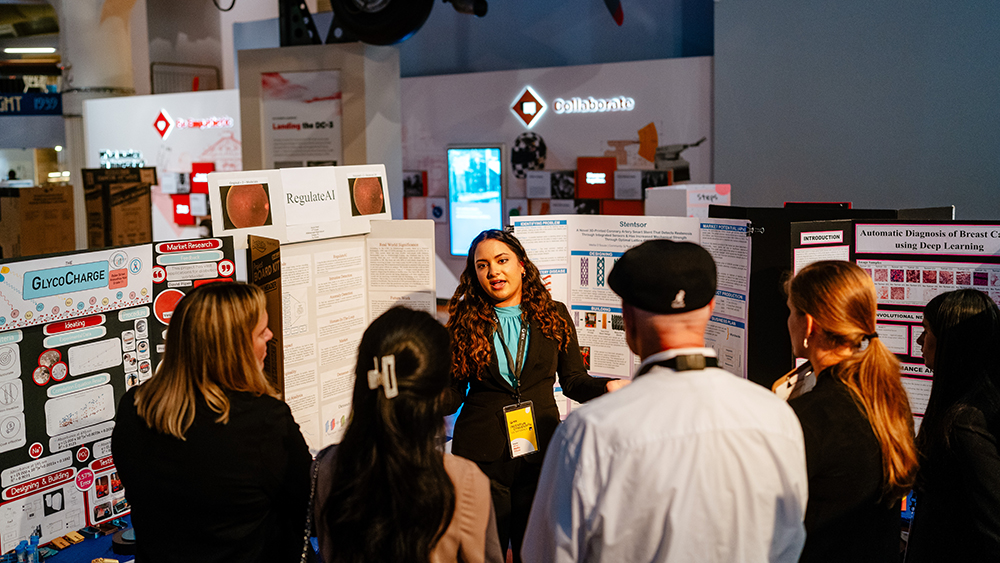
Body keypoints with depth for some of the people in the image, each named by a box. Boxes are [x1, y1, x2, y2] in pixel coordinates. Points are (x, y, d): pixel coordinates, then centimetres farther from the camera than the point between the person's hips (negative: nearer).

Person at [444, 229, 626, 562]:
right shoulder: (465, 323, 1)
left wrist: (607, 387, -11)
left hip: (539, 451, 1)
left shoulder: (554, 316, 4)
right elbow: (452, 396, 1)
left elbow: (573, 379, 7)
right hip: (482, 457, -1)